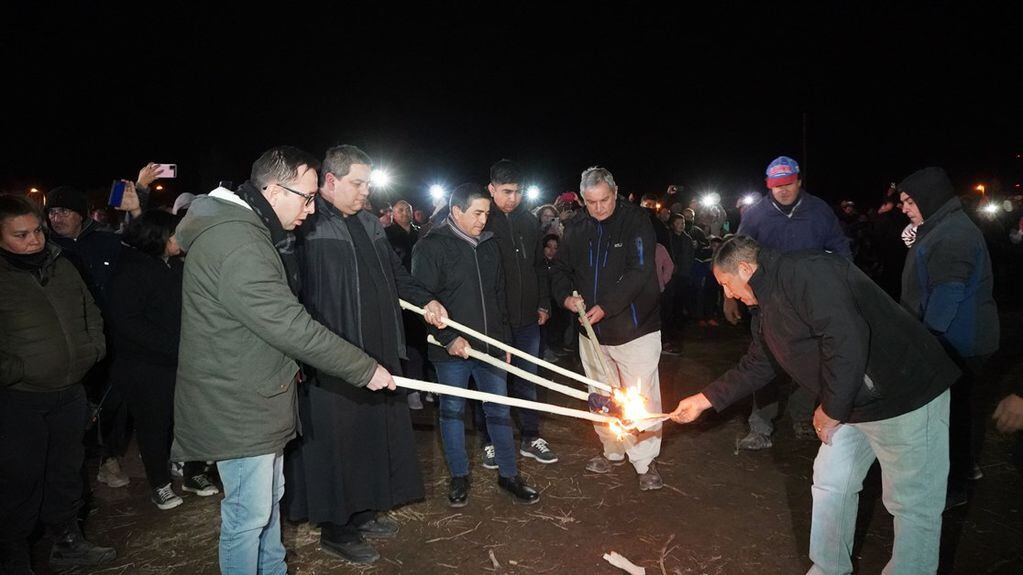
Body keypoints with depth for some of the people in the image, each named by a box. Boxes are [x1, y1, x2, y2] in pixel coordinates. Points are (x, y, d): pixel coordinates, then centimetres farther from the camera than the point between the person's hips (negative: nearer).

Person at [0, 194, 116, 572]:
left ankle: (67, 542, 35)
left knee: (66, 472, 18)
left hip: (69, 393, 6)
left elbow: (91, 312, 17)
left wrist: (94, 350, 6)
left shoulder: (61, 266, 7)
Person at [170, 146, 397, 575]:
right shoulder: (236, 243, -26)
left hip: (254, 396, 11)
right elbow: (290, 325, -28)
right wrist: (366, 369, -22)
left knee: (268, 496, 24)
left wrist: (287, 364, 12)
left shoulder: (248, 231, 10)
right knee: (249, 513, 3)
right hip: (237, 408, -11)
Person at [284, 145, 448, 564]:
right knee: (335, 439, 3)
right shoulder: (307, 225, -14)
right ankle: (334, 529, 21)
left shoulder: (368, 223, 14)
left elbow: (394, 271, 22)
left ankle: (362, 512, 36)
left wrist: (424, 300, 7)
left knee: (375, 429, 17)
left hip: (378, 349, 9)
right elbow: (298, 292, -20)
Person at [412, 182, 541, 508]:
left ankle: (508, 474, 24)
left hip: (490, 346, 5)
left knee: (499, 410, 10)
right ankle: (459, 477, 26)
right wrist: (449, 338, -18)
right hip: (451, 348, -5)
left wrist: (504, 340, 15)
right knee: (452, 411, 9)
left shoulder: (489, 246, 10)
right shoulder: (431, 247, -9)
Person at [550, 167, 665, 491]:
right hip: (591, 330, 5)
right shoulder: (576, 227, 4)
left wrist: (606, 306, -25)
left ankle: (645, 461, 17)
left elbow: (639, 272, -20)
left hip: (635, 328, -5)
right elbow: (560, 268, 11)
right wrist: (565, 296, -10)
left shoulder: (636, 220, -11)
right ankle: (613, 452, 36)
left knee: (642, 399, 0)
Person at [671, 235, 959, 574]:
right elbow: (756, 367, 20)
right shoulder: (766, 309, 11)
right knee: (830, 486, 16)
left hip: (907, 395, -10)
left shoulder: (804, 273, -21)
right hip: (852, 404, 10)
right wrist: (704, 400, 20)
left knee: (912, 505, 2)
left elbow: (847, 339, -30)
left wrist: (832, 410, -20)